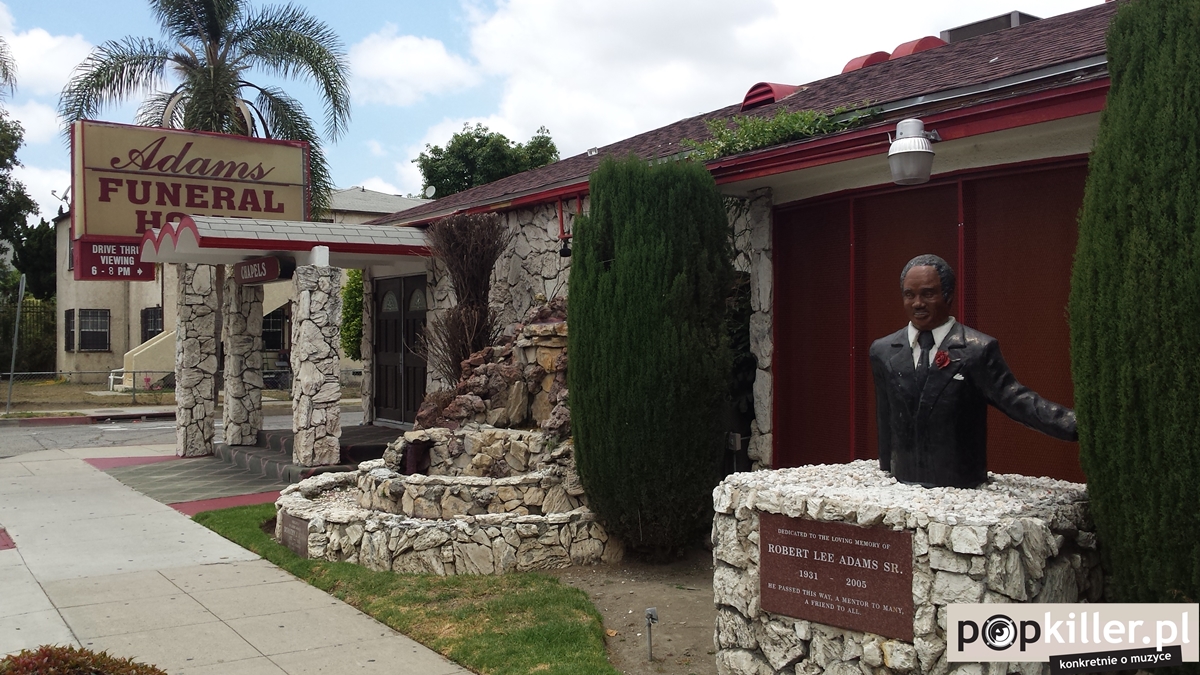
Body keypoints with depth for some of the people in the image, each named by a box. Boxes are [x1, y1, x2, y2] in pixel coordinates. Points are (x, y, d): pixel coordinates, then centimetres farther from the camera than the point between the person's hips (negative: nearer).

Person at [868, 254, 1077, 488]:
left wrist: (1078, 425, -28)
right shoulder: (882, 351, 3)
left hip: (962, 488, -3)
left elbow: (1015, 399, -14)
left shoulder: (979, 349, -8)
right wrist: (886, 477, 12)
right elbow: (885, 423, 9)